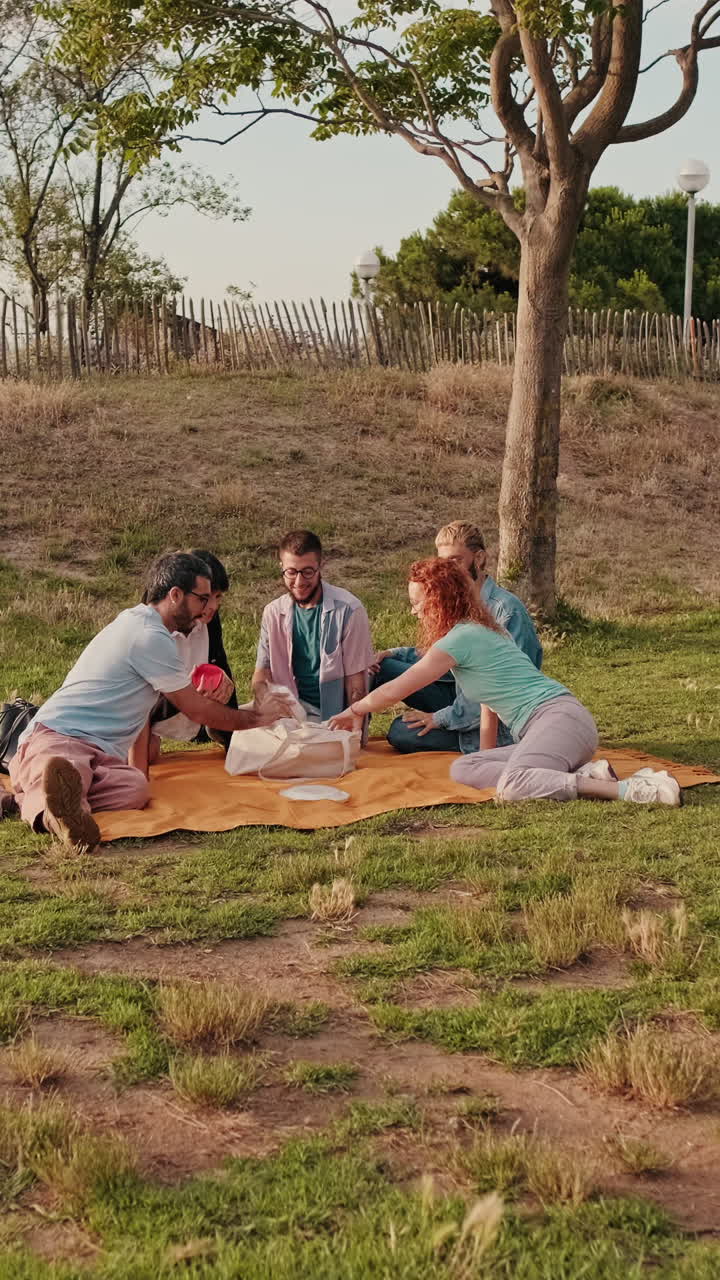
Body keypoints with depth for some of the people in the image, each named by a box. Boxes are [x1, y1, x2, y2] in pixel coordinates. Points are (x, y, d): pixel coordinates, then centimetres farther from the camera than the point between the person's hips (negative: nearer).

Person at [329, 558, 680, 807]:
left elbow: (396, 690, 0)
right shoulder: (479, 631, 23)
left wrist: (352, 712, 15)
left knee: (512, 787, -34)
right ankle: (582, 774, -10)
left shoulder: (461, 638, -6)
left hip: (560, 716, -10)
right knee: (462, 769, -1)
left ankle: (633, 789, -34)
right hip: (537, 730, 10)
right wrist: (486, 753, 20)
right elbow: (491, 698, 24)